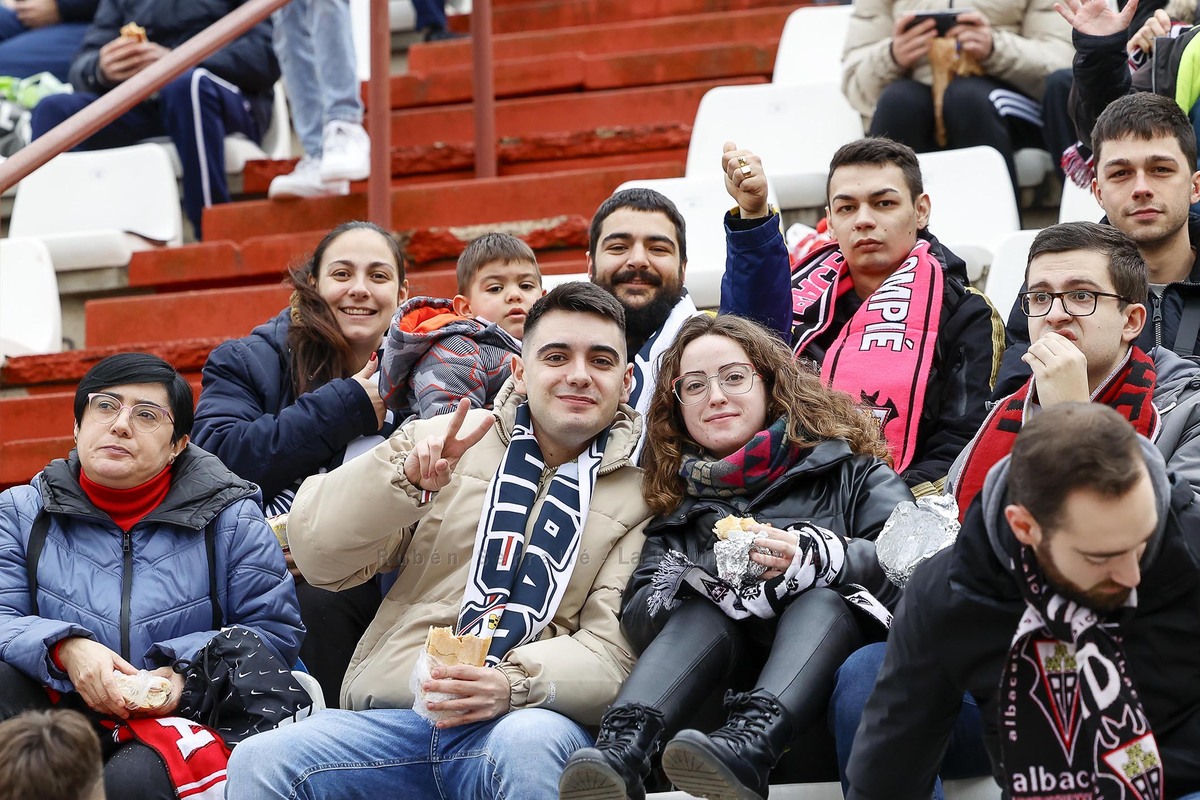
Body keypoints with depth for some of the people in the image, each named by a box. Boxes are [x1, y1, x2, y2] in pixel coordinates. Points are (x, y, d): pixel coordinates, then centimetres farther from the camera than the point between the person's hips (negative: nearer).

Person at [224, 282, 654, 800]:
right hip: (391, 716, 2)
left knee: (529, 744, -38)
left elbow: (612, 651, -1)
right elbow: (320, 559, 8)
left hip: (530, 719, -2)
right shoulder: (446, 441, 15)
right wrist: (403, 476, -10)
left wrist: (513, 684, -22)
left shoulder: (641, 496, 9)